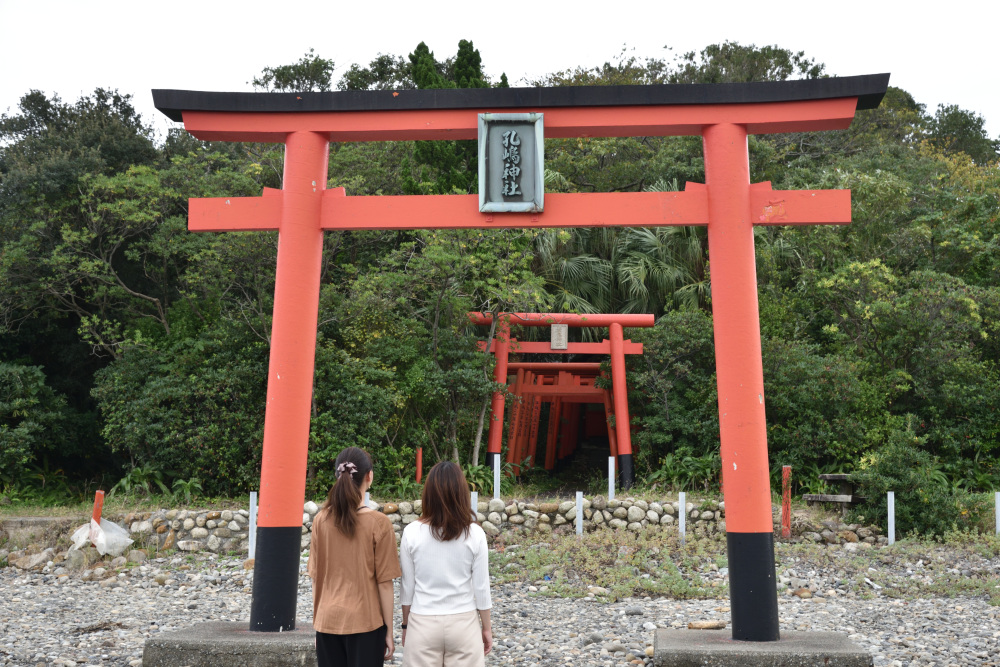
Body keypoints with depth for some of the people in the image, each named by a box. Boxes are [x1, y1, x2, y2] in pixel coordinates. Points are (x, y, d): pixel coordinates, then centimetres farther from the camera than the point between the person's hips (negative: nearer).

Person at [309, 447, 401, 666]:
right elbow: (384, 582, -8)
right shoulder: (378, 523, -11)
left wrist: (316, 622, 14)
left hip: (327, 621, 3)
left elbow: (316, 578, 4)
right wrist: (389, 631, 0)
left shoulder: (321, 520, -1)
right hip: (365, 622, -3)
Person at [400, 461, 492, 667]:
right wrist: (486, 627, 9)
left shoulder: (412, 533, -9)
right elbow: (481, 588, -4)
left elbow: (408, 586, -2)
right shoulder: (475, 534, -9)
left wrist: (406, 624, 12)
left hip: (423, 623, 0)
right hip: (463, 623, 0)